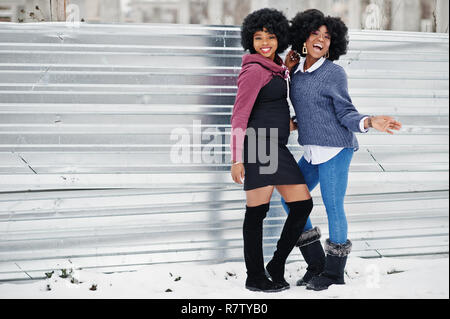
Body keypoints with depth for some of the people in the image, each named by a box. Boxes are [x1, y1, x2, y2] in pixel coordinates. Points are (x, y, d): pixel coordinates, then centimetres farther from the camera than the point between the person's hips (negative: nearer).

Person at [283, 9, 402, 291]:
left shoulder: (334, 72, -9)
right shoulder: (298, 70, 8)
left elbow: (345, 114, -8)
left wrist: (369, 122, -27)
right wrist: (288, 70, 10)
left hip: (335, 149, -7)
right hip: (312, 152, 7)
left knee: (333, 207, -4)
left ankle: (334, 273, 12)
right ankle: (316, 265, 21)